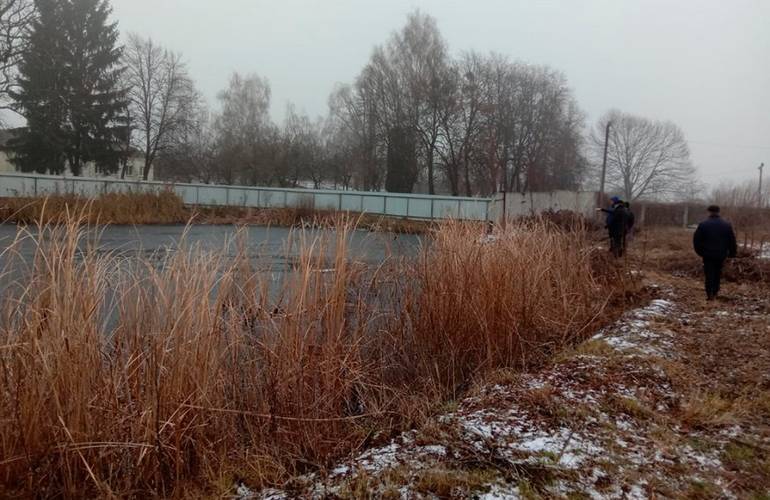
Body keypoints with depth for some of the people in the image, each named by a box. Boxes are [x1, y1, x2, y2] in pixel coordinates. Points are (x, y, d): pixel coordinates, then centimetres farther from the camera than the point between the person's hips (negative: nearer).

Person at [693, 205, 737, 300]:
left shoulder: (703, 225, -8)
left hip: (708, 254, -2)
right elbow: (732, 240, 5)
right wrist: (732, 253, 13)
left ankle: (709, 294, -4)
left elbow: (696, 239, -5)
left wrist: (699, 251, 7)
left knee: (709, 274, 2)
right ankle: (715, 292, 20)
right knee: (717, 273, 16)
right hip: (721, 254, 2)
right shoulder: (727, 225, 1)